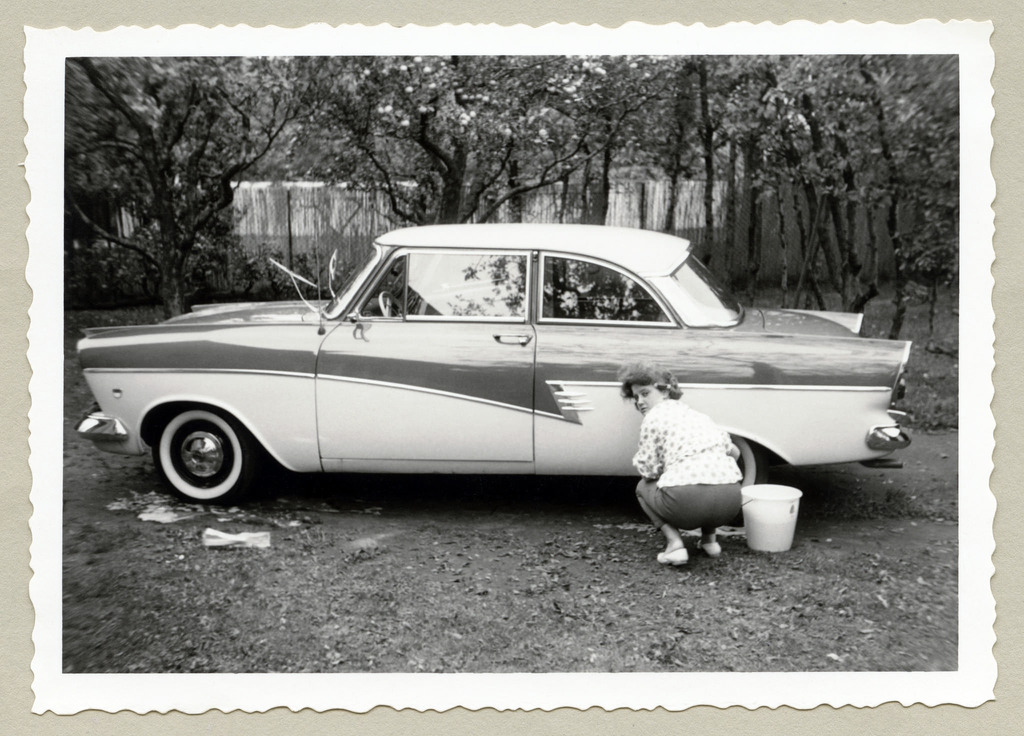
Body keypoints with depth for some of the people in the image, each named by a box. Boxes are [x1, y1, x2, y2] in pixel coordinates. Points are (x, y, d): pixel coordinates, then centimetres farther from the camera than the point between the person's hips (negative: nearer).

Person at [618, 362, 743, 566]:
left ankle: (674, 542, 2)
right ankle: (710, 538, 20)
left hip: (687, 503, -6)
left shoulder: (654, 418, 6)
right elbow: (734, 452, 32)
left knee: (643, 487, 25)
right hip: (730, 503, 6)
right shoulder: (698, 415, 25)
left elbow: (648, 471, 2)